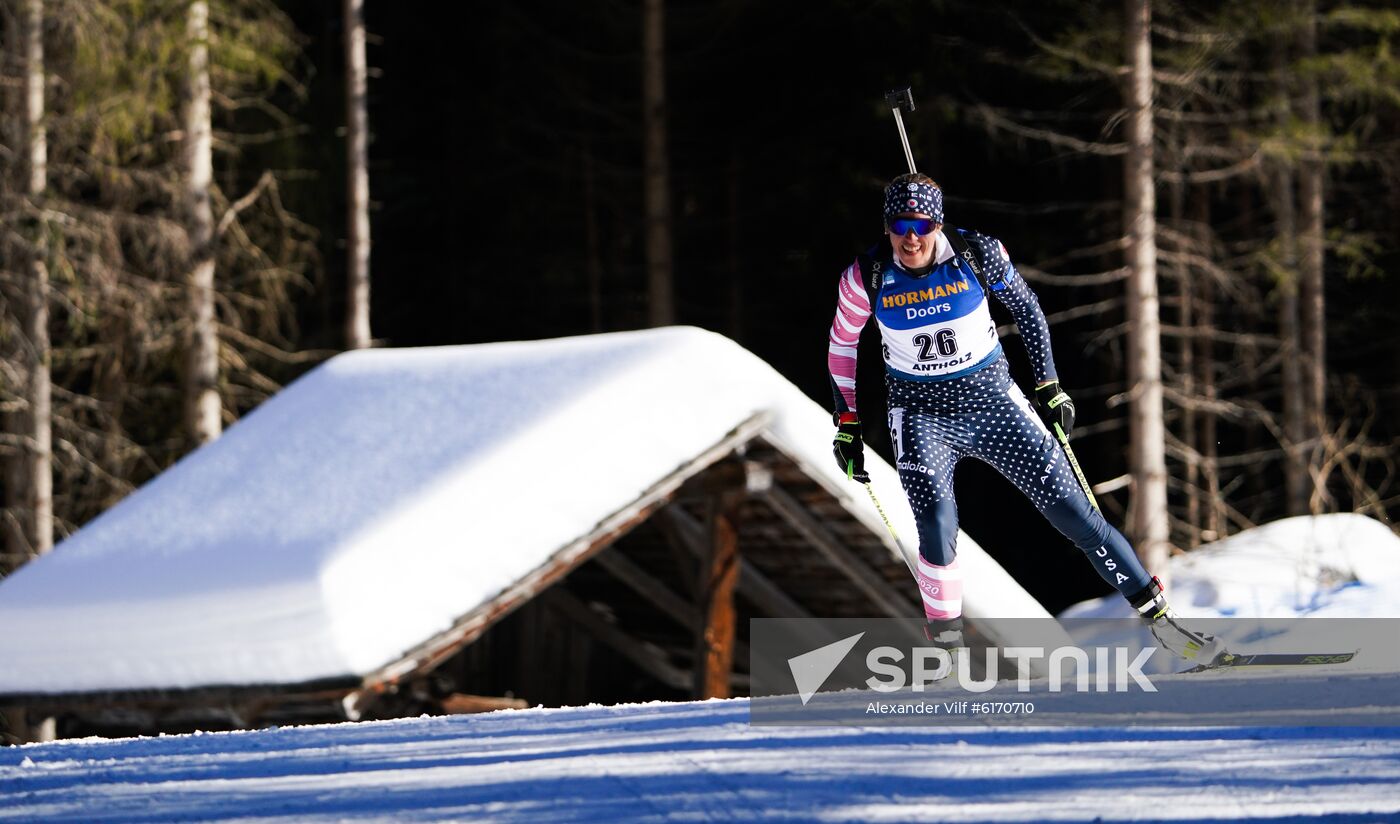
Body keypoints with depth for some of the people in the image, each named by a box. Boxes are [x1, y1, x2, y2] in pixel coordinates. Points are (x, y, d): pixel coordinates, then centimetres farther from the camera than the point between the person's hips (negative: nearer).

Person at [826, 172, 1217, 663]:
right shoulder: (867, 277, -13)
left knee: (1073, 512, -1)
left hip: (992, 402, 1)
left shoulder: (976, 254, -15)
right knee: (937, 527, -25)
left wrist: (1048, 384, 5)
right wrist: (847, 423, 5)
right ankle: (946, 645, -8)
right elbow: (841, 345, 4)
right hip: (922, 416, 0)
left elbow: (1024, 306, 4)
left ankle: (1160, 621, 8)